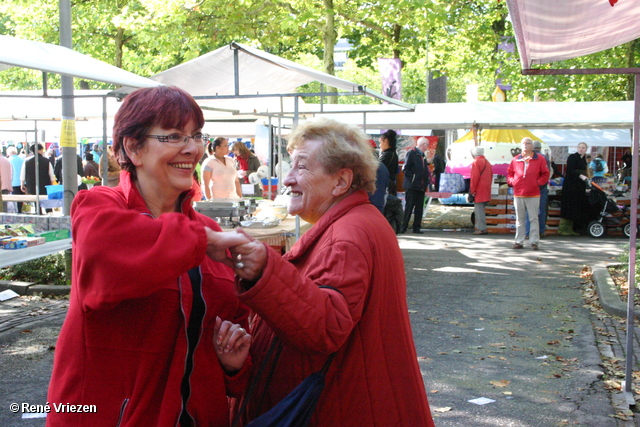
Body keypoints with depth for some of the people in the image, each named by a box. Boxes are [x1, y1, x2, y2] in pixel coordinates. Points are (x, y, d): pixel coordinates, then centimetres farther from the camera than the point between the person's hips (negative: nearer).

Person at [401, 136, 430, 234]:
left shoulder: (423, 155, 19)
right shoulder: (412, 152, -6)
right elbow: (406, 168, -12)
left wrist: (426, 183, 10)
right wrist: (412, 179, -15)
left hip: (421, 186, 7)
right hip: (412, 186, -7)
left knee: (419, 208, 6)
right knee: (409, 207, -6)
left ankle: (416, 228, 10)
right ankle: (403, 227, -1)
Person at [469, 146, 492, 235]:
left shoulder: (476, 162, -10)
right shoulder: (487, 162, 18)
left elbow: (475, 177, -16)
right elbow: (491, 176, 19)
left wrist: (472, 190, -13)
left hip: (479, 191, -9)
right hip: (486, 190, 9)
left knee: (479, 209, -6)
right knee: (480, 209, 16)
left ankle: (482, 228, -7)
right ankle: (479, 227, 18)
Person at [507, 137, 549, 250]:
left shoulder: (539, 159, 2)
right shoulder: (516, 160, 9)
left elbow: (545, 174, 5)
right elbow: (509, 173, 17)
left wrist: (538, 182, -7)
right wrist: (512, 181, 0)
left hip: (533, 194, -3)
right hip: (518, 194, 3)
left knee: (534, 218, 0)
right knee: (519, 219, 9)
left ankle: (534, 242, 4)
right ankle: (519, 241, 15)